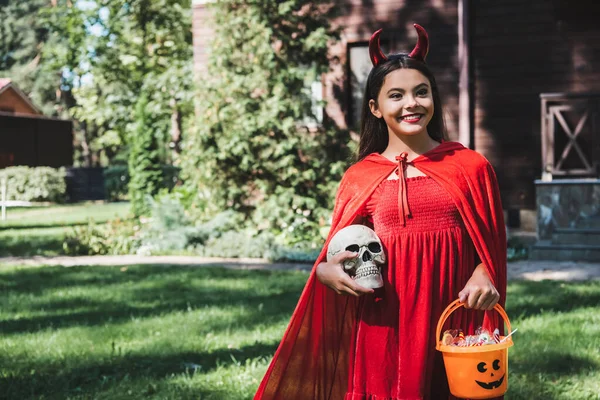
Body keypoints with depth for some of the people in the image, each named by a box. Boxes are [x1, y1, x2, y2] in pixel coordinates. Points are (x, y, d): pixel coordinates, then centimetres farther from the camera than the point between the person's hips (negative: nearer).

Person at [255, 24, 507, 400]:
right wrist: (326, 272, -11)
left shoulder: (469, 167, 5)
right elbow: (341, 257, 11)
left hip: (452, 324, 0)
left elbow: (492, 244, 10)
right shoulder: (358, 179, 7)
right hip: (383, 328, 0)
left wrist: (484, 276, -11)